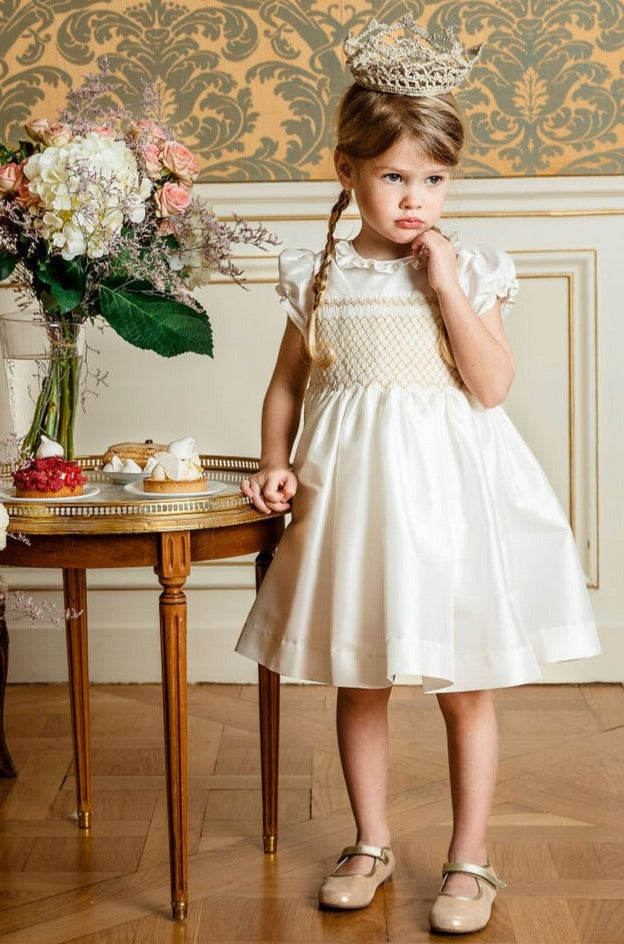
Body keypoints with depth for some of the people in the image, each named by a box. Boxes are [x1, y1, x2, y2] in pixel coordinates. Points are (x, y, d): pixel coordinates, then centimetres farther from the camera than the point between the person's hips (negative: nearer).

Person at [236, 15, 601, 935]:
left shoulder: (471, 273, -1)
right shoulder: (319, 275, 4)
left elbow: (492, 386, -12)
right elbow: (288, 383, 10)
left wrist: (445, 286, -14)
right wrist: (276, 462, -5)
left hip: (449, 490, -2)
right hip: (352, 490, 2)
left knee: (465, 687, 5)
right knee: (359, 681, 12)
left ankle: (469, 859, 21)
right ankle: (370, 843, 30)